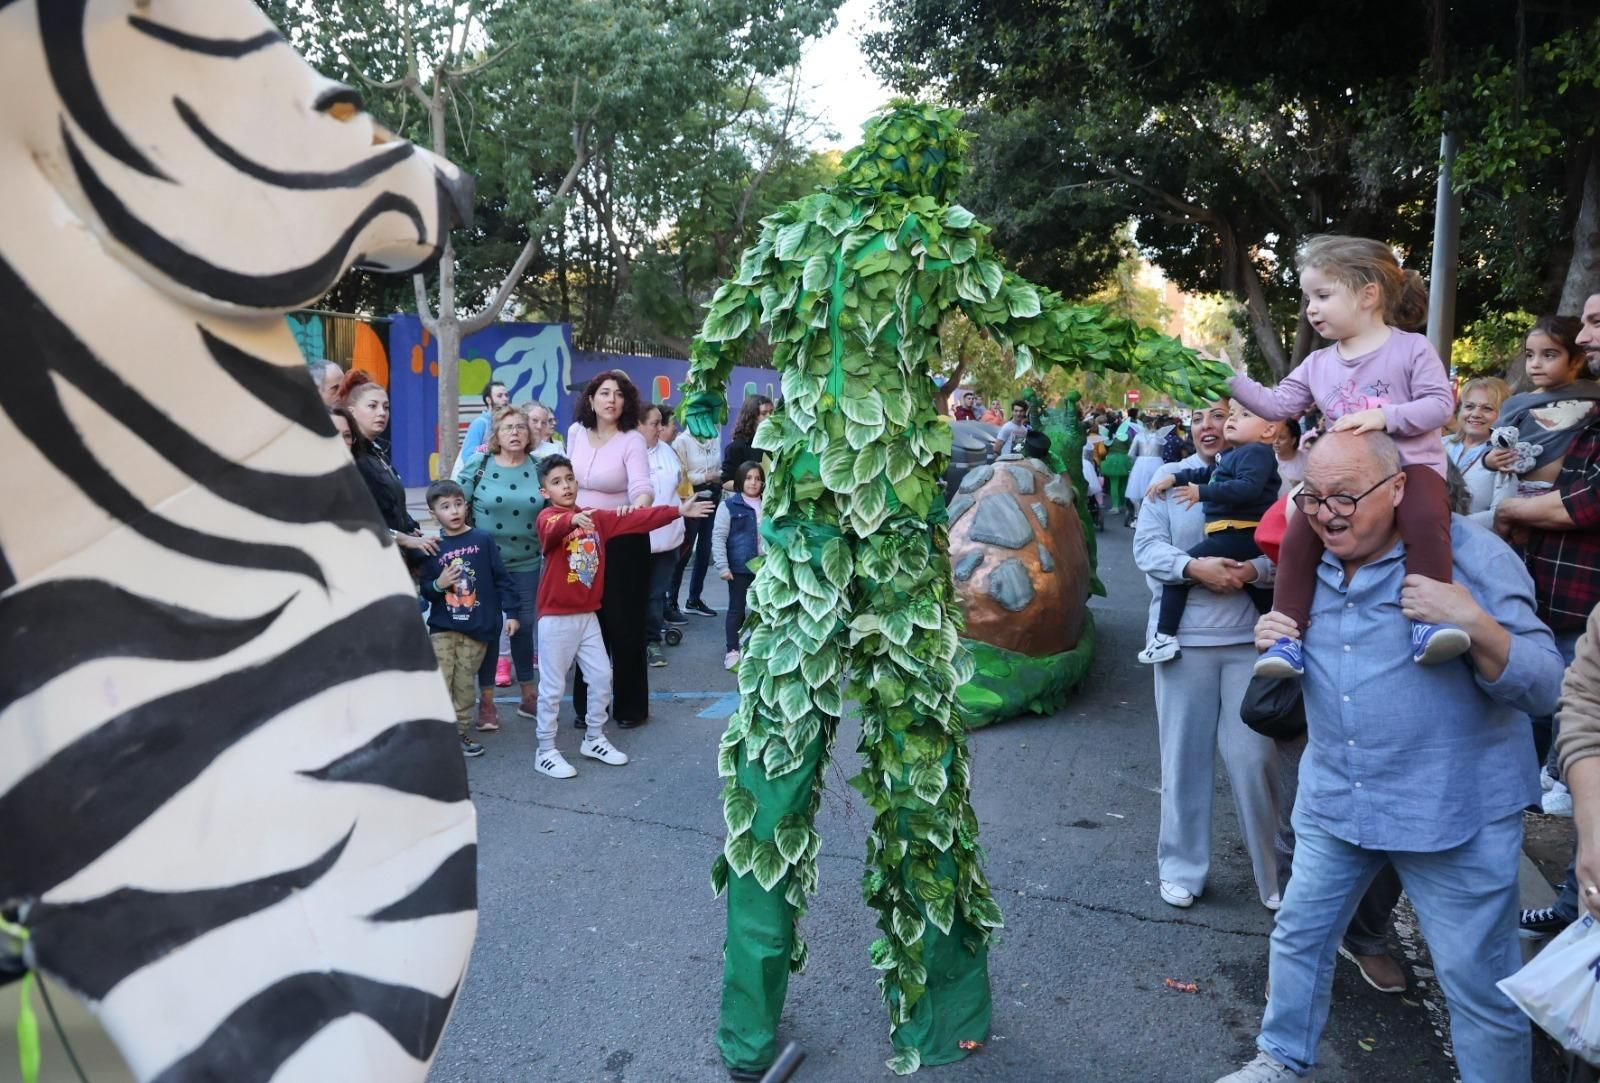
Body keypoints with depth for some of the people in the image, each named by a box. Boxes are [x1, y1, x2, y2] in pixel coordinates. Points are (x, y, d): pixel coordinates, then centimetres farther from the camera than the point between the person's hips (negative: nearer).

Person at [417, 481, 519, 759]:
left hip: (477, 628, 0)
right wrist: (437, 585, -15)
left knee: (465, 687, 9)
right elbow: (425, 590, 6)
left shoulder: (483, 539, -3)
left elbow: (501, 578, -1)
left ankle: (459, 734, 22)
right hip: (442, 628, 0)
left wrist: (511, 611, -3)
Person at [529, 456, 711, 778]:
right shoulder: (548, 517, -12)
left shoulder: (596, 517, 6)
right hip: (556, 617, -6)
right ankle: (546, 752, 15)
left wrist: (678, 510, 2)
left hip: (588, 614, 6)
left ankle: (594, 740, 30)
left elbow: (636, 519, 6)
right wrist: (573, 519, -58)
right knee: (552, 687, 2)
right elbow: (553, 530, -36)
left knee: (601, 677, 13)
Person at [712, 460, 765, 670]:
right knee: (737, 609, 3)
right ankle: (732, 651, 12)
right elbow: (718, 537, -7)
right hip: (740, 567, -4)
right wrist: (722, 566, -13)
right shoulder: (729, 506, -5)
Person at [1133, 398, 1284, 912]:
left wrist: (1253, 570, -23)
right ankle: (1182, 869, 23)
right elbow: (1146, 546, -3)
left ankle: (1274, 871, 22)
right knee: (1184, 755, 8)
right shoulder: (1168, 479, 6)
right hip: (1183, 636, 1)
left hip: (1250, 637, -1)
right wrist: (1194, 568, -19)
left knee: (1253, 757, 2)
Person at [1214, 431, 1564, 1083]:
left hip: (1454, 810, -5)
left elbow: (1544, 686, -15)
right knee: (1299, 936, 17)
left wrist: (1476, 625, -31)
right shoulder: (1308, 563, 2)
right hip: (1333, 801, 6)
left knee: (1479, 980, 6)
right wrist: (1274, 642, -4)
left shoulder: (1471, 555, -14)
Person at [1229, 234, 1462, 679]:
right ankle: (1287, 634, -12)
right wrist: (1232, 381, -4)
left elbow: (1440, 403, -10)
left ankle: (1429, 620, -30)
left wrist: (1384, 416, -24)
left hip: (1410, 463, -4)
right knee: (1298, 535, -16)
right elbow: (1277, 405, 7)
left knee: (1426, 520, -36)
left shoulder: (1411, 348, -3)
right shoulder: (1318, 364, 11)